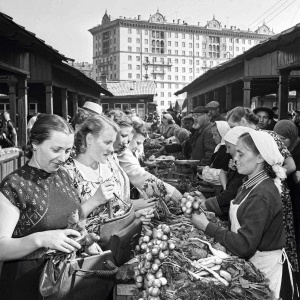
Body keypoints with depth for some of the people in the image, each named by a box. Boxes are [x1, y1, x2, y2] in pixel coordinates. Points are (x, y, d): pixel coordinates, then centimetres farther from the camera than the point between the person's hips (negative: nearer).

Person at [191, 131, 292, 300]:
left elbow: (244, 245, -27)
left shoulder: (262, 195, -25)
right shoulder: (252, 185, 3)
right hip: (250, 261, 8)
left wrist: (207, 226, -21)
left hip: (264, 267, -8)